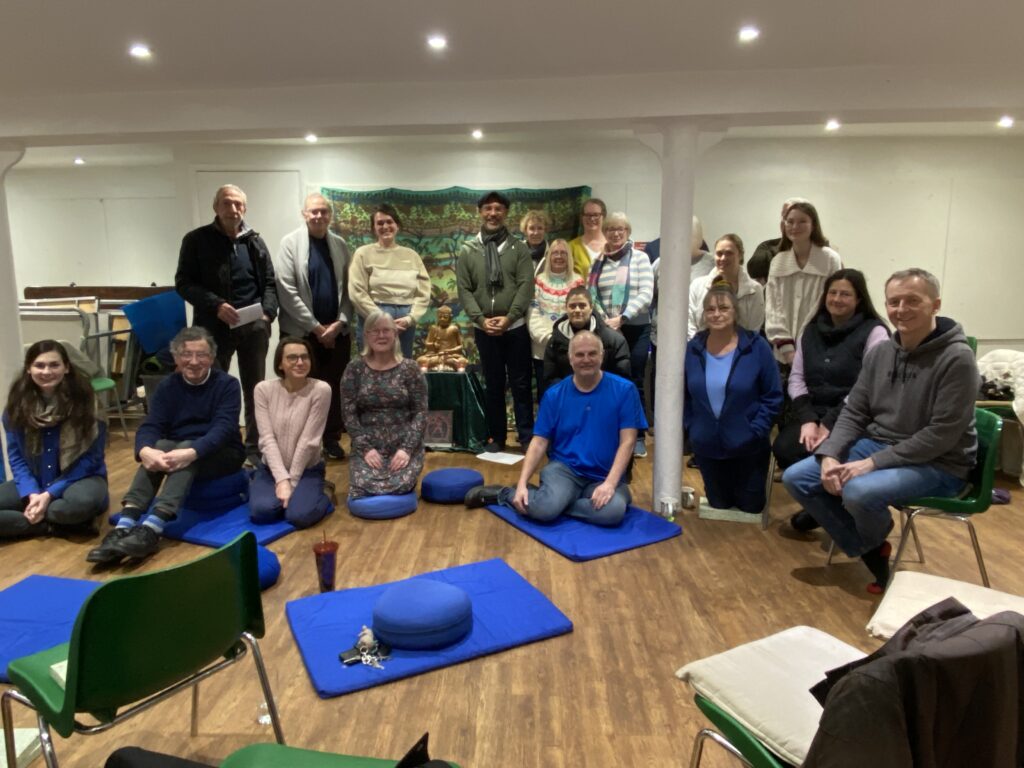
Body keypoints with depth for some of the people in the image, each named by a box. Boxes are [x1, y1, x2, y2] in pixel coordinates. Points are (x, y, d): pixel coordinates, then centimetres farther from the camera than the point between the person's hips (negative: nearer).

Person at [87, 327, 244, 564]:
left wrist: (191, 453, -42)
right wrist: (145, 451, -35)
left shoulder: (227, 384, -8)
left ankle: (151, 529, -50)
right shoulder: (167, 386, 3)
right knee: (159, 446, -29)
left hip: (222, 454, -3)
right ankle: (124, 527, -43)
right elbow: (150, 426, -10)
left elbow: (224, 428, -23)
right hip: (176, 448, 4)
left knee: (185, 446, -34)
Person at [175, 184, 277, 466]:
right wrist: (216, 305, -17)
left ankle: (255, 449, 20)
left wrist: (267, 313, -8)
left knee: (255, 391, 9)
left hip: (253, 327, 2)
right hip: (214, 327, -2)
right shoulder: (196, 240, 0)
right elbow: (183, 283, -3)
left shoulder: (255, 242, 7)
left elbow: (270, 283, 10)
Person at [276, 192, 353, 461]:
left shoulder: (340, 245, 8)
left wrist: (340, 322, -7)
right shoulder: (290, 243, -3)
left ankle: (331, 439, 20)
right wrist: (315, 327, -11)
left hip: (336, 330, 3)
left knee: (333, 387, 7)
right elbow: (287, 290, -9)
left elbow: (347, 288, 6)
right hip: (302, 331, -3)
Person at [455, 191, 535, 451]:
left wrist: (509, 318, -15)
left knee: (520, 383, 4)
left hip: (516, 327, -1)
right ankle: (496, 437, 20)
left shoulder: (519, 248, 3)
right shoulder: (468, 250, 6)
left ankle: (527, 437, 13)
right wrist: (481, 319, -11)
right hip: (484, 329, 1)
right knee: (493, 385, 10)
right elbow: (464, 290, 1)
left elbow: (526, 286, -5)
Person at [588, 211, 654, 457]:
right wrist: (604, 320, -10)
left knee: (634, 382, 3)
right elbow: (592, 295, 6)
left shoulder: (640, 258, 1)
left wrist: (621, 318, -17)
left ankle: (638, 437, 14)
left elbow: (646, 294, -9)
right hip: (606, 330, 2)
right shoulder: (598, 263, 10)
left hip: (636, 329, -2)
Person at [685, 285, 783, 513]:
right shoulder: (693, 349, -4)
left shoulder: (756, 347, -12)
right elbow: (683, 396, 7)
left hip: (747, 446, -2)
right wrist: (690, 426, -2)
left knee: (750, 507, 14)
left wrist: (755, 431, -15)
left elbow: (773, 396, -8)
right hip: (707, 446, 2)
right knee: (719, 505, 17)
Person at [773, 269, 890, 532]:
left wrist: (830, 424, -20)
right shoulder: (811, 330, 15)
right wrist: (808, 419, -9)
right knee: (783, 447, -22)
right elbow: (796, 378, 8)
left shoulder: (874, 332, -3)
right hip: (812, 412, 5)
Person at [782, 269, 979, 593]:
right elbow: (853, 413, 5)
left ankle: (874, 541, 4)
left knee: (858, 492, -34)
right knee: (795, 478, -6)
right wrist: (830, 455, -13)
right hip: (875, 445, 7)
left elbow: (941, 435, -21)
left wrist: (873, 463, -25)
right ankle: (869, 551, 5)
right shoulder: (879, 352, 3)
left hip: (936, 464, -6)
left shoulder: (957, 359, -17)